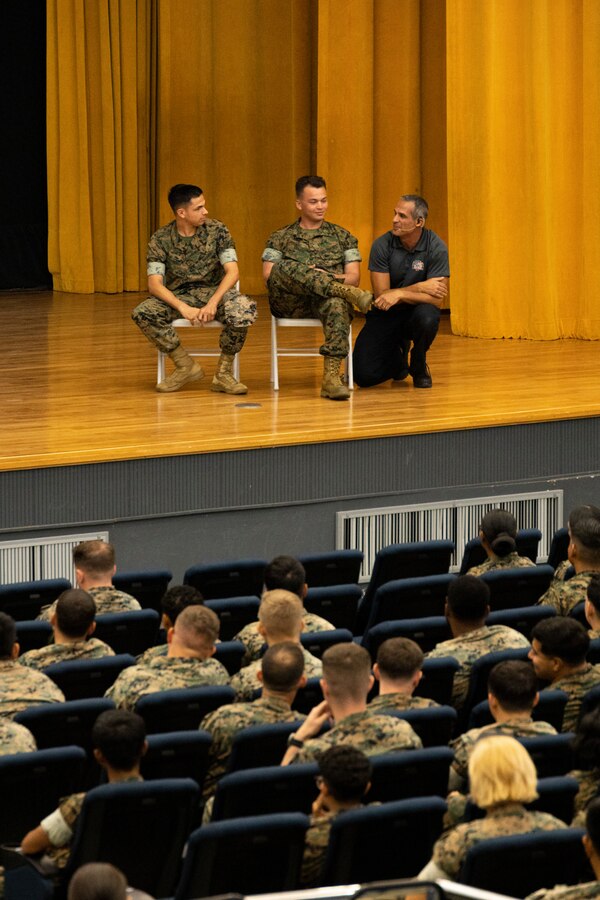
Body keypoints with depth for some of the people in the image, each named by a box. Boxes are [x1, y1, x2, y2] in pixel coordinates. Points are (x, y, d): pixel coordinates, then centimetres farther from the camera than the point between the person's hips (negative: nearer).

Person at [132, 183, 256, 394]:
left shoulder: (217, 230, -4)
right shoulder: (161, 239, -5)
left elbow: (232, 271, -11)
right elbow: (154, 283, -12)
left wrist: (213, 303, -27)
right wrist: (183, 307, -29)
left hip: (214, 292, -1)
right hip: (178, 297, 1)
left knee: (245, 308, -34)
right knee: (142, 313, -29)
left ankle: (224, 373, -15)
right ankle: (185, 365, -10)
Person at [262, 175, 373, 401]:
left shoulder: (342, 236, 21)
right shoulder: (280, 238, 20)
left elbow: (354, 278, 11)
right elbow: (268, 275, 6)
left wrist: (330, 278, -10)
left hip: (325, 300, 0)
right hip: (290, 303, 0)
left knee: (337, 303, -40)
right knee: (286, 267, -34)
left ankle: (331, 377, -52)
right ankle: (348, 293, -43)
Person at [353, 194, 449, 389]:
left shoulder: (436, 247, -16)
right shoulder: (382, 245, -14)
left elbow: (437, 299, -21)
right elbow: (380, 294, -16)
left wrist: (400, 294, -33)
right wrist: (420, 288, -22)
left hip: (415, 312, -1)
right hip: (385, 315, 1)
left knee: (428, 316, -39)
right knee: (364, 375, -17)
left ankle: (419, 364, -4)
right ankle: (398, 357, 22)